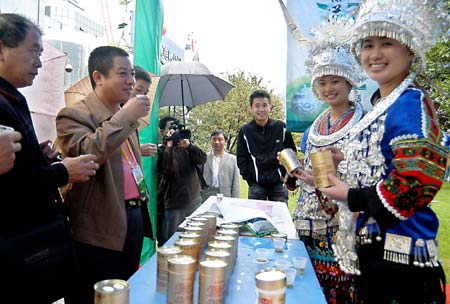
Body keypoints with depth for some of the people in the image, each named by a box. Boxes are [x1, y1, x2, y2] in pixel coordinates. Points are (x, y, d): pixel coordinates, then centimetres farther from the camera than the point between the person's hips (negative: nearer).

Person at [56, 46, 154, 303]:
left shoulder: (126, 116, 14)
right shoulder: (74, 115, -10)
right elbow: (85, 153, -30)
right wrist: (126, 117, -24)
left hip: (134, 218, 8)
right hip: (100, 228, -7)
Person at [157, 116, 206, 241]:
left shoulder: (186, 146, 10)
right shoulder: (161, 151, -1)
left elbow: (202, 159, -5)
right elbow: (165, 170, -19)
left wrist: (189, 145, -19)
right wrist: (169, 146, -18)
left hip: (195, 201, 4)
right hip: (174, 205, -4)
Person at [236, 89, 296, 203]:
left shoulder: (281, 127, 0)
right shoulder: (245, 131, -2)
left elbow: (292, 151, 8)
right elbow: (241, 158, 2)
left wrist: (286, 173, 3)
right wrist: (249, 178, -3)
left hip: (279, 183, 1)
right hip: (256, 185, 0)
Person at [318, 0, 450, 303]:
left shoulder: (413, 103, -15)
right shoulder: (379, 105, 11)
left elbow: (416, 182, -24)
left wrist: (351, 196, -15)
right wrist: (348, 158, 4)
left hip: (402, 251, -8)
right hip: (371, 243, 9)